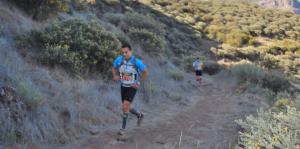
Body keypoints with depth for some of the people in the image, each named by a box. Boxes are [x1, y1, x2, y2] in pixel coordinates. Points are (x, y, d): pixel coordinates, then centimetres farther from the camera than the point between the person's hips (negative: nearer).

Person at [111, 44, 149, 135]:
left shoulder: (136, 62, -22)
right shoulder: (119, 60, -13)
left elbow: (146, 73, -11)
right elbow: (114, 68, 8)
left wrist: (138, 83, -15)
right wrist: (115, 76, -13)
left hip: (132, 87, -5)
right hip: (123, 86, 5)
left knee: (125, 106, -17)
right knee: (128, 107, 17)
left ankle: (123, 127, -2)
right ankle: (139, 115, 47)